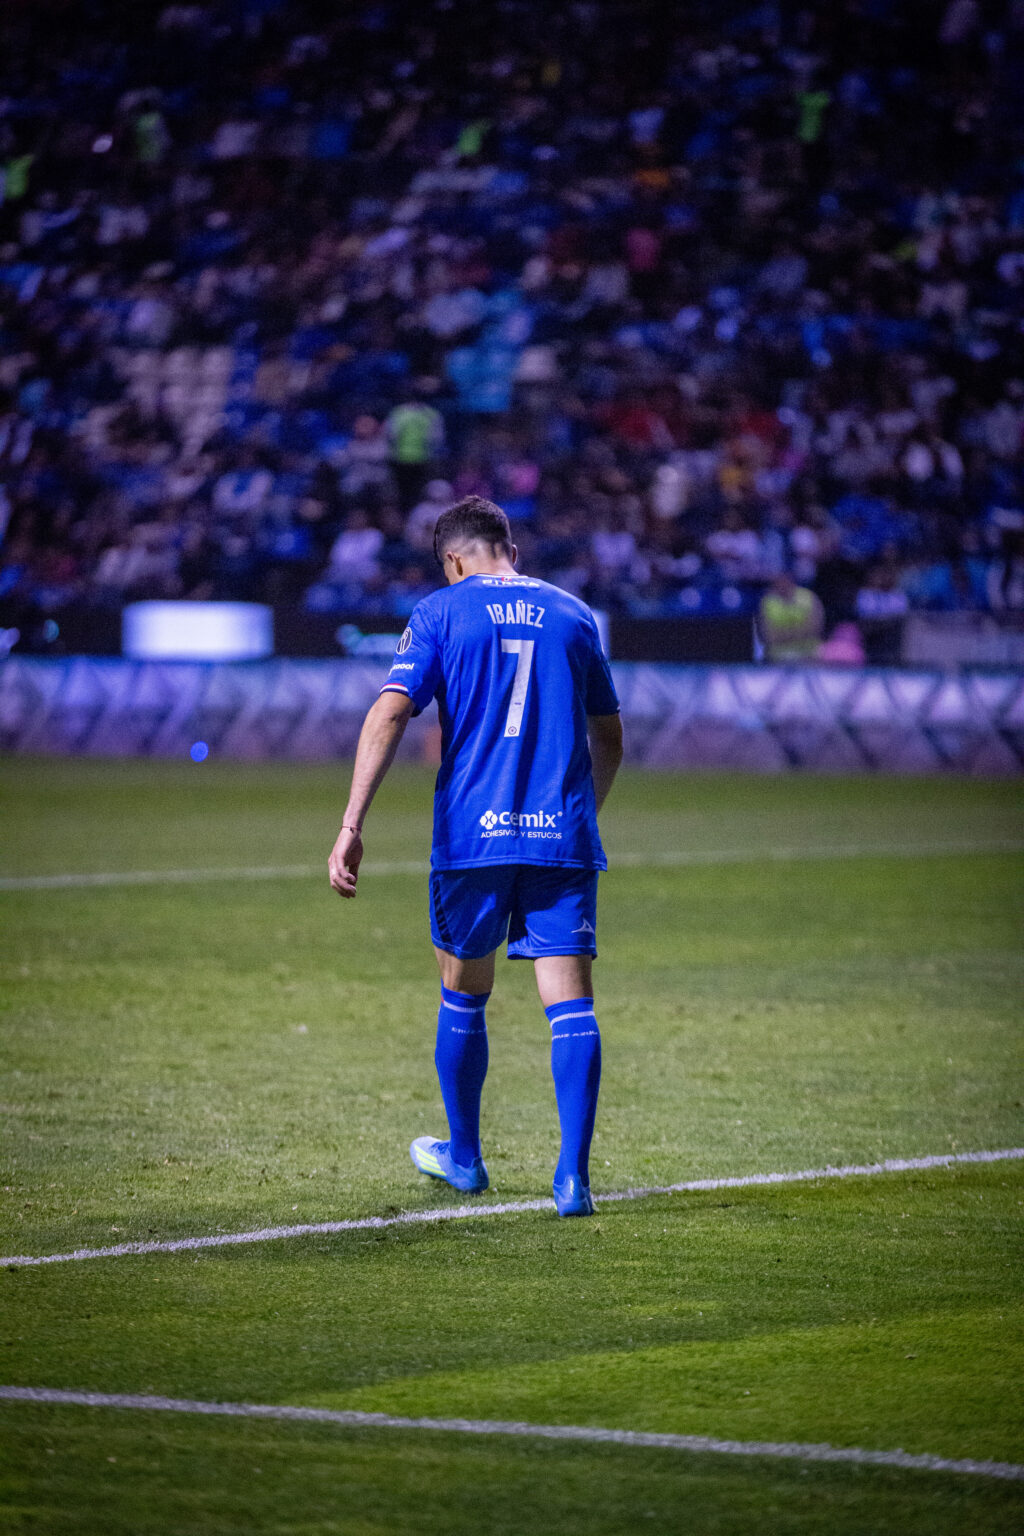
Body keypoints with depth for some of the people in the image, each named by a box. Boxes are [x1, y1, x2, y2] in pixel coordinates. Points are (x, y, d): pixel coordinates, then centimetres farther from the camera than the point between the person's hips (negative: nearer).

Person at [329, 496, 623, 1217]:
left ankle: (463, 1155, 31)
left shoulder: (442, 612, 3)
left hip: (472, 833, -1)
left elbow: (389, 713, -9)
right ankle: (573, 1175, -14)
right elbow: (610, 739, 19)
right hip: (563, 835, 1)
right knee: (571, 1004, -3)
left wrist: (352, 826, -12)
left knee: (464, 996, 17)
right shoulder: (572, 614, 12)